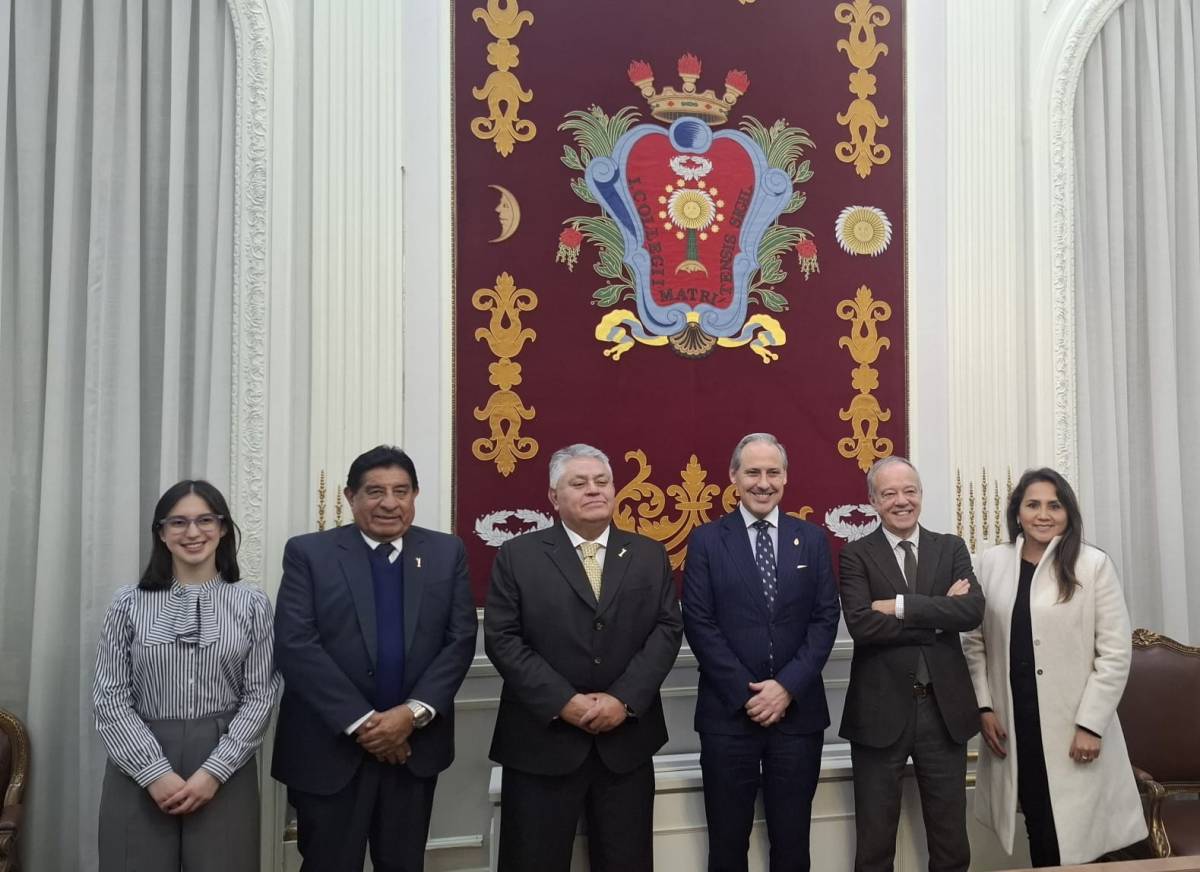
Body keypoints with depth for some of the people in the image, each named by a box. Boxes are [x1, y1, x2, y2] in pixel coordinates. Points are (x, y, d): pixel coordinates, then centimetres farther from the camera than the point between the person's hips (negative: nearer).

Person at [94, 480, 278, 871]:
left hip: (225, 769, 0)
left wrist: (214, 771, -11)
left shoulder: (251, 603, 0)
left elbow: (260, 696, -2)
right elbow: (110, 697, -2)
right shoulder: (129, 603, 0)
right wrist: (155, 772, -11)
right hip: (139, 768, 0)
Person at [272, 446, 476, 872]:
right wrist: (360, 722, -16)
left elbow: (460, 640, 0)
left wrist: (414, 713, -13)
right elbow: (295, 645, -11)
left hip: (415, 743, 2)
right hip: (330, 746, -2)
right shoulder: (308, 553, -3)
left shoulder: (447, 552, 4)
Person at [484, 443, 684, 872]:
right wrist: (563, 702, -14)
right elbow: (502, 639, -6)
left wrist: (625, 699, -12)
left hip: (627, 738, 2)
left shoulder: (650, 555, 8)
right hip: (542, 738, -2)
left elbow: (668, 628, 1)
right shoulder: (517, 555, 0)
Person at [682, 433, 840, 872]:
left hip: (798, 710, 2)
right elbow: (699, 624, -5)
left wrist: (788, 687, -10)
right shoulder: (706, 540, 1)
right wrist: (746, 692, -12)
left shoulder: (812, 539, 7)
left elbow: (825, 619, 1)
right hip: (728, 712, -1)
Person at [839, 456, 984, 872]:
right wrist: (938, 615, -14)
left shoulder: (951, 548, 6)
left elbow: (973, 611, -11)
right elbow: (861, 625, -18)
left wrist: (901, 606, -16)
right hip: (881, 710, -2)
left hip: (944, 708, 3)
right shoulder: (856, 555, -3)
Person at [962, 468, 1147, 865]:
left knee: (1073, 839, -2)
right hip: (1013, 723, 3)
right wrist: (984, 707, 1)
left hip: (1074, 726, -2)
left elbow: (1115, 653, -6)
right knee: (1038, 829, 8)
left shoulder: (1094, 564, -4)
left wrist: (1090, 724, -10)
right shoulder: (992, 562, 5)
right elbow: (975, 641, 9)